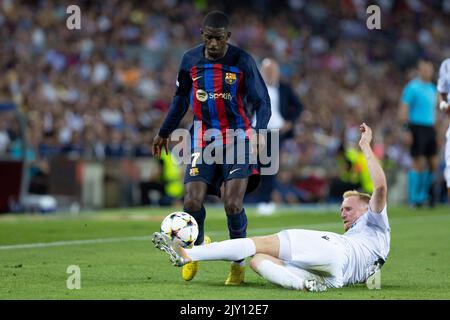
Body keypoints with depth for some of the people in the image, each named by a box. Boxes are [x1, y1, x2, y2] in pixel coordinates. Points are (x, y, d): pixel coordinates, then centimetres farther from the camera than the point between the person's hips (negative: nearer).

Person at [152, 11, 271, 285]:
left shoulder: (242, 61, -10)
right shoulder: (190, 59, 1)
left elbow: (262, 101, -7)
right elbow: (181, 97, 17)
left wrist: (260, 130, -26)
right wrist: (165, 132, 22)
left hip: (237, 138, -3)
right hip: (203, 138, 3)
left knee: (233, 204, -15)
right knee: (191, 202, -10)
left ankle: (239, 264, 6)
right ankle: (197, 246, 22)